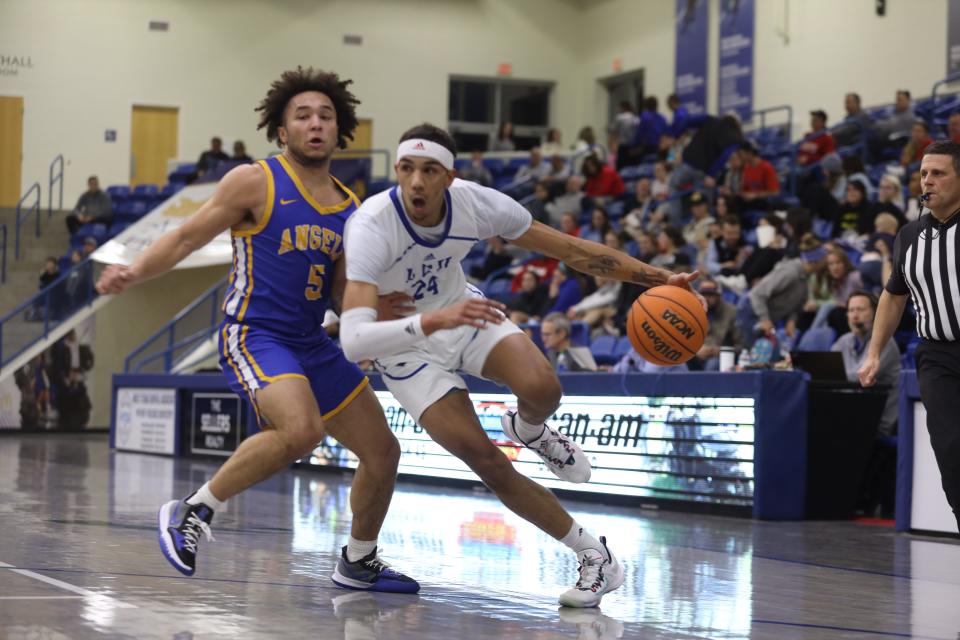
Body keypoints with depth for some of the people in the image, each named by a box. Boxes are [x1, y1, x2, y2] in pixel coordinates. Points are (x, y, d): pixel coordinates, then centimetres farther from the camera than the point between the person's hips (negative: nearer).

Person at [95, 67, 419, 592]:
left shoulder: (349, 208, 12)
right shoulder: (255, 182, -5)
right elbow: (186, 237, -4)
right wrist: (134, 272, -19)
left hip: (312, 345, 7)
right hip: (254, 335, -7)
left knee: (382, 452, 8)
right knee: (301, 430, -33)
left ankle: (358, 563, 31)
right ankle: (192, 511, -15)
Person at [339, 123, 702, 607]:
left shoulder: (476, 203, -21)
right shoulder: (372, 226, -33)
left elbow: (572, 250, -10)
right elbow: (353, 340, -43)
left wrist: (658, 278, -16)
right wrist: (433, 321, -58)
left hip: (462, 312, 3)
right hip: (404, 344, -3)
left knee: (542, 389, -28)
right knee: (486, 462, -15)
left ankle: (528, 431, 11)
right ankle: (593, 554, 0)